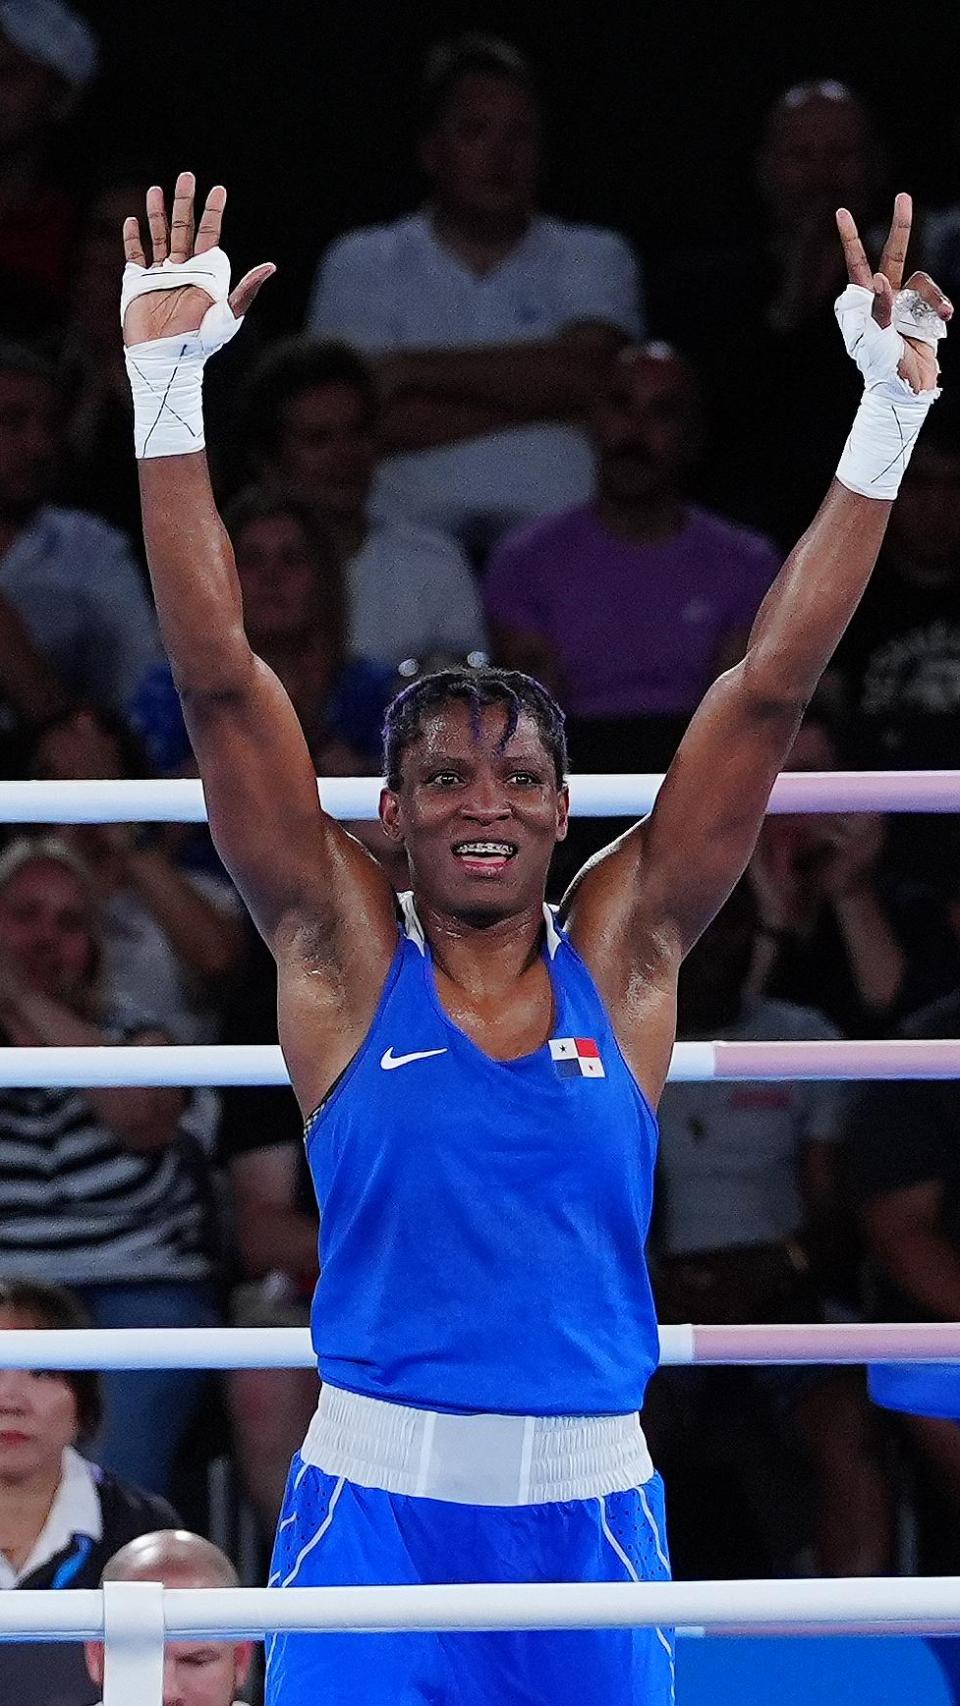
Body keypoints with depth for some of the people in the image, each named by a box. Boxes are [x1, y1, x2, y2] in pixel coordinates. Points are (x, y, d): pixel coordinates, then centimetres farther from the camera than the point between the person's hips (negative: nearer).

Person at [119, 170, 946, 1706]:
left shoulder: (621, 956, 6)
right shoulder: (345, 955, 2)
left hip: (591, 1508, 2)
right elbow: (220, 677, -4)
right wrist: (167, 382, -12)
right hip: (377, 1504, -2)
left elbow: (772, 687, 3)